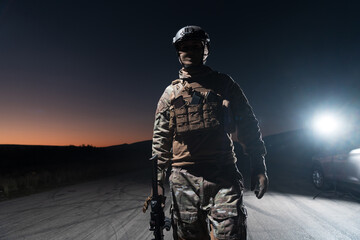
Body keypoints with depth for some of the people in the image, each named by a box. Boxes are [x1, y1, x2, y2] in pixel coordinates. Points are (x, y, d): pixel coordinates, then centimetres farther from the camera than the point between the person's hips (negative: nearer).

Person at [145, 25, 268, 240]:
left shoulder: (224, 84, 9)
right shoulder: (171, 93, 11)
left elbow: (248, 125, 9)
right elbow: (161, 140, 11)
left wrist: (259, 167, 2)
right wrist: (158, 182, 7)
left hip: (224, 178, -1)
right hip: (184, 181, 2)